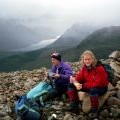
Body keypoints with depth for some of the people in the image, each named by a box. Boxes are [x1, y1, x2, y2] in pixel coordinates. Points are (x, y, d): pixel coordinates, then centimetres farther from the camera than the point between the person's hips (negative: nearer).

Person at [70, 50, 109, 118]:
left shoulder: (99, 68, -26)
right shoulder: (84, 67, -5)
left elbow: (97, 83, -30)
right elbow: (78, 77, -5)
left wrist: (82, 85, -30)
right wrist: (76, 83, -30)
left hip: (101, 88, -6)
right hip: (89, 86, 6)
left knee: (93, 90, -41)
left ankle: (95, 110, -19)